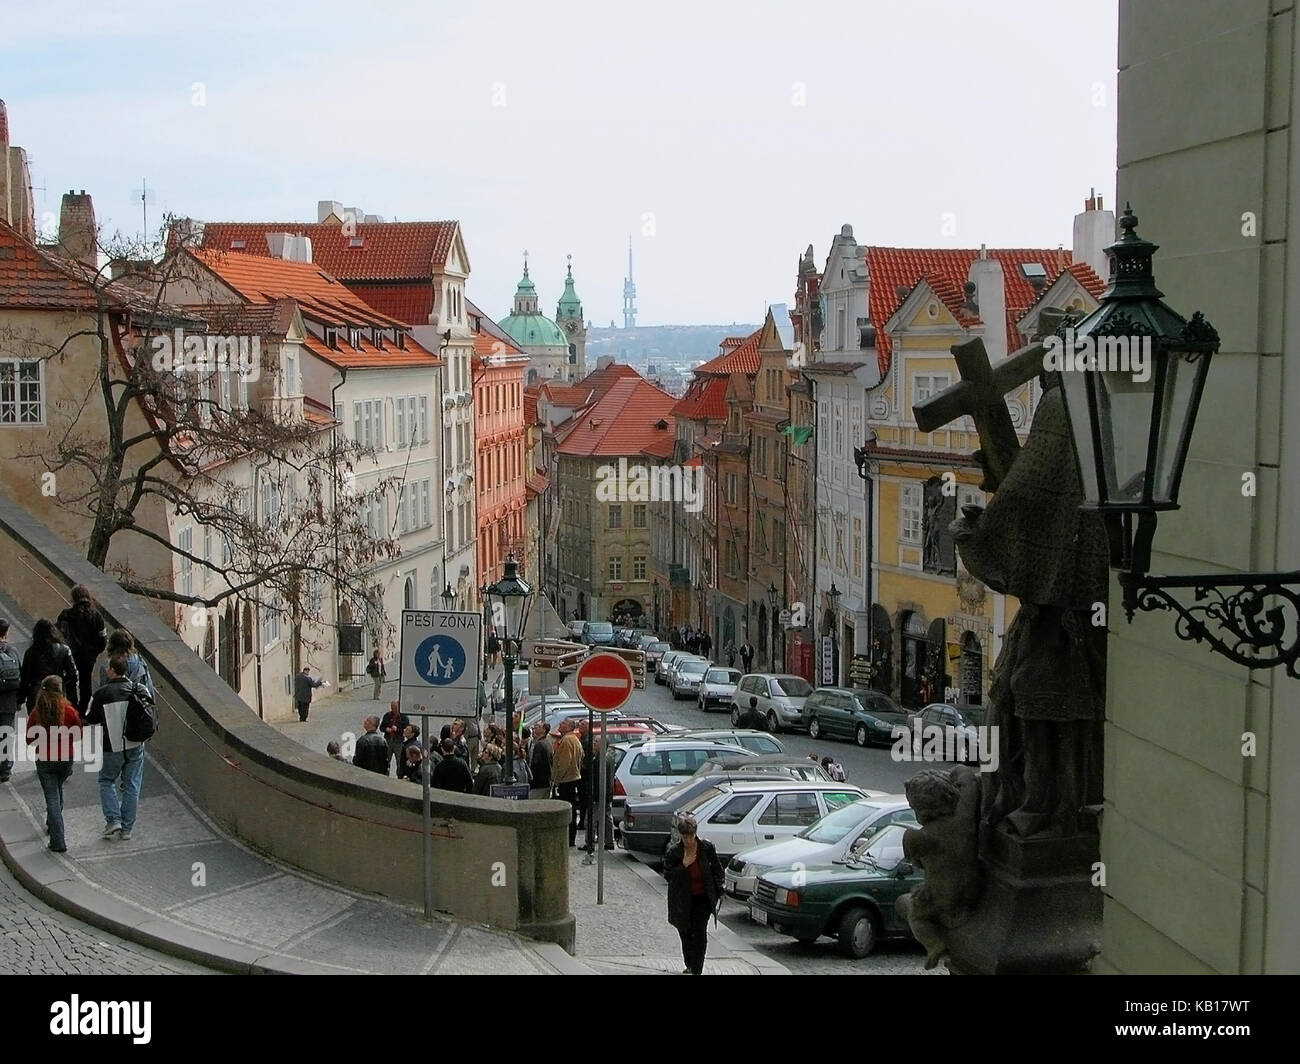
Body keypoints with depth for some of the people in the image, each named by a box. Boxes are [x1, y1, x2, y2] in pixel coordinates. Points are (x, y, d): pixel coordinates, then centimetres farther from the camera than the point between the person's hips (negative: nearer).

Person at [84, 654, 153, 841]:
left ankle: (113, 820, 5)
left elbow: (89, 720, -5)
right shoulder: (139, 689, -5)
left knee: (107, 781, 18)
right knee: (131, 785, 10)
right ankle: (127, 829, 13)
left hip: (112, 747, -2)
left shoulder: (101, 694, -13)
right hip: (135, 746, 3)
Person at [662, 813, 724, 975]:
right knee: (685, 933, 14)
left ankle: (697, 970, -9)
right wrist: (683, 865, -23)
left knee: (700, 933, -11)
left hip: (703, 898, -1)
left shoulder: (707, 847, -8)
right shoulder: (673, 851, -11)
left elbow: (717, 869, 4)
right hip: (682, 901, 1)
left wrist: (718, 892, 3)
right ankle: (690, 966, 34)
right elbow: (667, 875, -9)